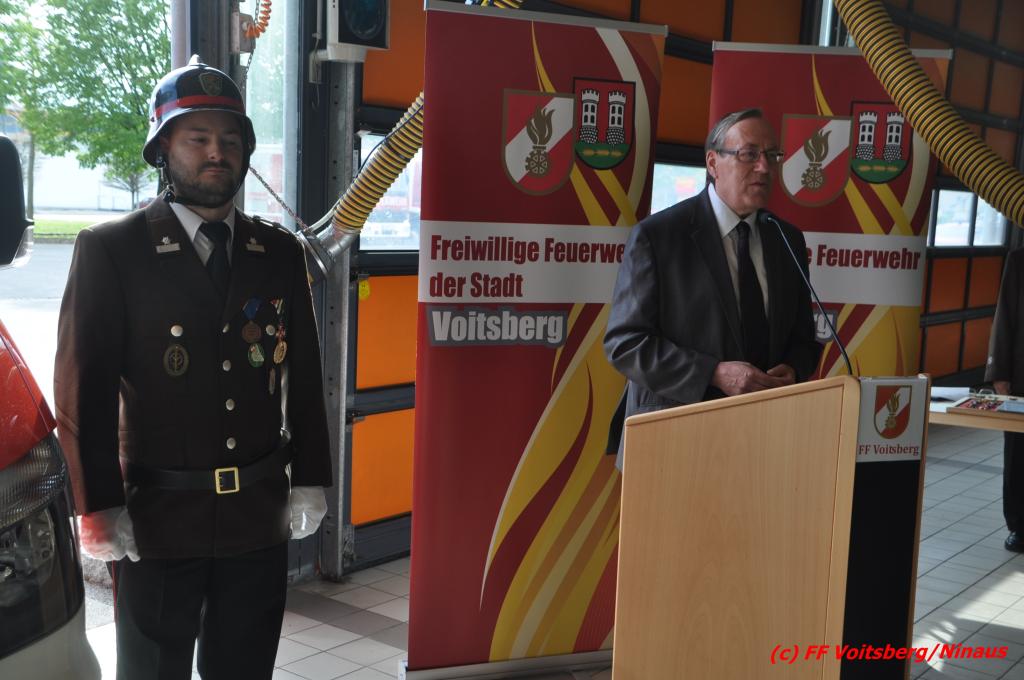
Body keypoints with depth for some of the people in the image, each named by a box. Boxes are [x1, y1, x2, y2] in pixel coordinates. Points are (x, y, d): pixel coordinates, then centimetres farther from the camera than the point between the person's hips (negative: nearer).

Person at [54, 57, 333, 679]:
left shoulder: (281, 253, 6)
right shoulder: (110, 251, -5)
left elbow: (304, 377, 9)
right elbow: (84, 389, -7)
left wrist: (310, 481, 6)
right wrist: (99, 508, -10)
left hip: (261, 516, 3)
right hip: (157, 519, -3)